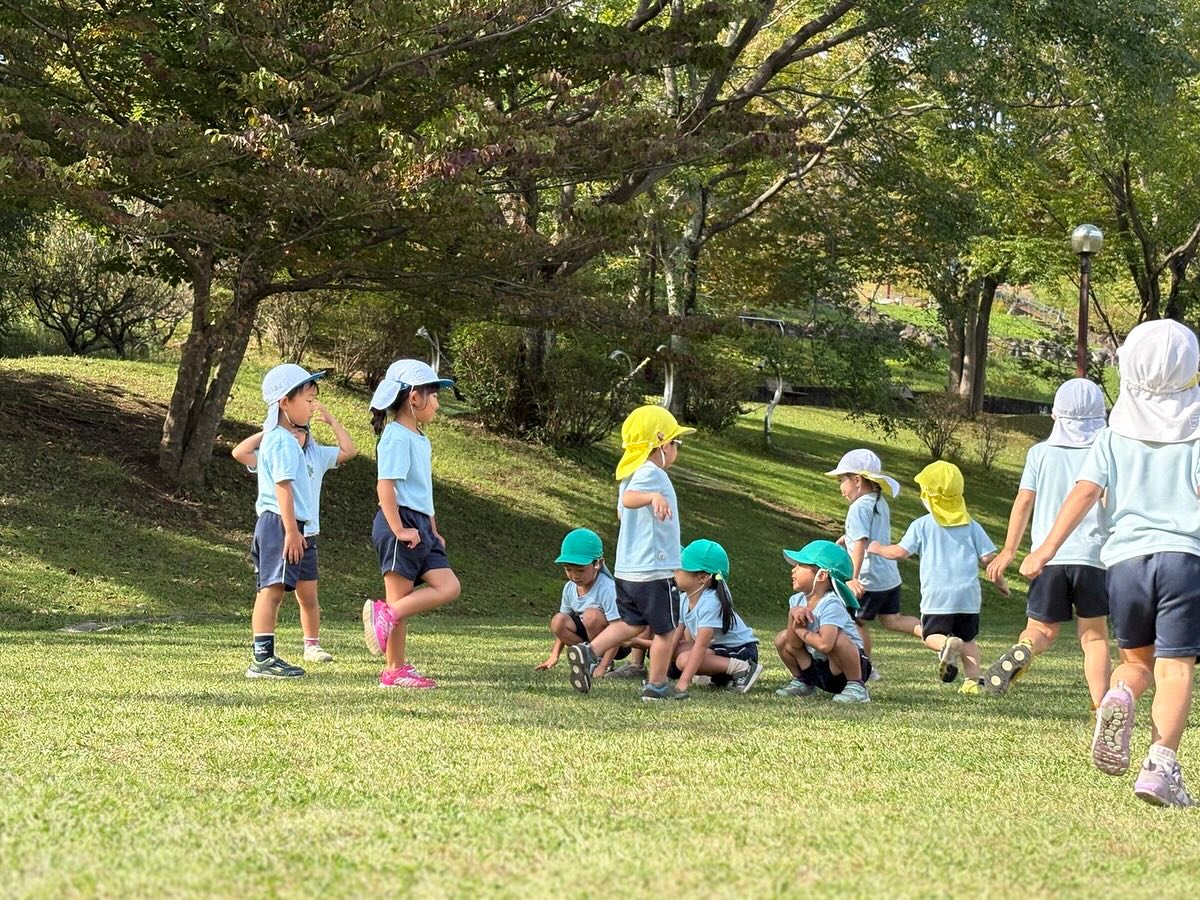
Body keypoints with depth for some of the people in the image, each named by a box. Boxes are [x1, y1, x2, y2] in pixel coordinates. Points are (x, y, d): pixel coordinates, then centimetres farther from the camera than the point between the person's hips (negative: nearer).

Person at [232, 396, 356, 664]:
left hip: (306, 536, 3)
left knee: (308, 596, 8)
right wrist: (266, 432, -8)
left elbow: (348, 451, 1)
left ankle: (312, 645, 21)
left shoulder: (316, 455, 8)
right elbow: (239, 452, -15)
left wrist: (331, 420, -2)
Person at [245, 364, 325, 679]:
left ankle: (265, 657, 13)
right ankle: (263, 658, -13)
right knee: (272, 589, -11)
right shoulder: (283, 441, -13)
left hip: (276, 524, 11)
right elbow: (283, 487, -19)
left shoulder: (275, 437, 19)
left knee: (271, 591, 10)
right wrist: (292, 531, -22)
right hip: (280, 523, -11)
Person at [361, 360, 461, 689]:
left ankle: (386, 613, -3)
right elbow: (385, 485, -20)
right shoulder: (397, 437, -13)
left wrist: (433, 531, 22)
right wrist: (398, 529, -23)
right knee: (400, 598, -7)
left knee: (448, 587, 0)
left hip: (420, 526, 9)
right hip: (400, 526, -9)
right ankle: (395, 670, -3)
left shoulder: (420, 439, 17)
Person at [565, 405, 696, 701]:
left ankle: (588, 652, 2)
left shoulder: (632, 474, 12)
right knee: (666, 629, 5)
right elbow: (628, 498, -36)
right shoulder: (651, 473, -16)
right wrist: (654, 496, -57)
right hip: (655, 569, -9)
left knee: (632, 623, 18)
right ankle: (656, 685, 12)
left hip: (627, 569, 9)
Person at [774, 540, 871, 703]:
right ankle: (803, 682, 19)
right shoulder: (797, 601, -2)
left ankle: (856, 687, -17)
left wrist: (801, 631, -22)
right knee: (782, 638, 0)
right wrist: (793, 613, -26)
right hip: (818, 668, 8)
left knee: (835, 638, -37)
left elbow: (824, 644, -42)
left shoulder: (831, 604, -27)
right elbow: (794, 644, -9)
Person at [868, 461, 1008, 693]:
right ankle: (972, 680, -4)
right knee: (968, 639, 14)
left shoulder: (922, 525, 0)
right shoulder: (970, 526, 7)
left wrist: (878, 549, 19)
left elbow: (900, 552, 0)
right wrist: (999, 581, 21)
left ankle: (948, 644, -25)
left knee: (931, 635, 9)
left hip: (937, 596, -3)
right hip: (969, 595, 3)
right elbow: (988, 557, 5)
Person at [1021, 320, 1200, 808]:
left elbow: (1084, 492, -2)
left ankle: (1118, 699, -15)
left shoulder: (1113, 436, 9)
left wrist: (1045, 549, -5)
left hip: (1124, 559, 2)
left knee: (1137, 660, 19)